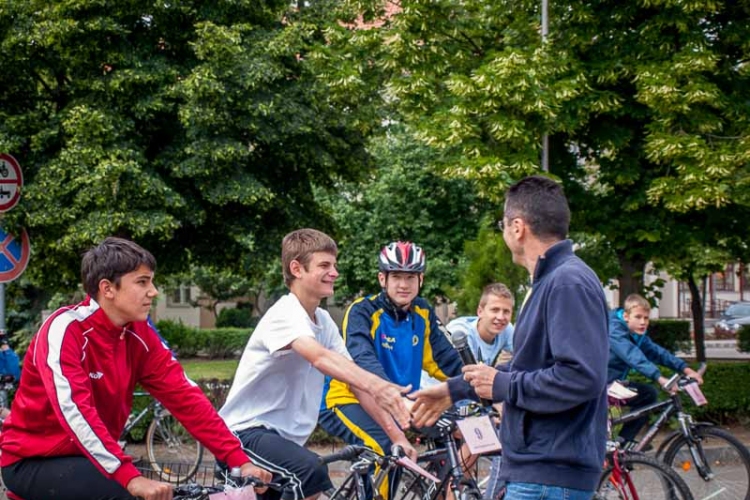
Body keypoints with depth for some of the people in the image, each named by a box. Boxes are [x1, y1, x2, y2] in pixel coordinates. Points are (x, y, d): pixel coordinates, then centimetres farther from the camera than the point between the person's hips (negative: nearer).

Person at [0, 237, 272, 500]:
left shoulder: (139, 335, -3)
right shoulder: (66, 328, -22)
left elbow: (184, 397, -6)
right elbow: (74, 410, -34)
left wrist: (240, 461, -16)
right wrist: (130, 477, -44)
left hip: (90, 458, 7)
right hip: (31, 462, -7)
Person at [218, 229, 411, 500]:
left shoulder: (324, 321, 8)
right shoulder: (285, 314, -18)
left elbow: (355, 380, 3)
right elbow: (320, 358, -38)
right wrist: (376, 386, -53)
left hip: (283, 437, 10)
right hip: (246, 432, -9)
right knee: (312, 472, -34)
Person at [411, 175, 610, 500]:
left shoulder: (569, 284, -18)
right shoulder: (550, 281, 16)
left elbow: (583, 377, -27)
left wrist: (502, 386, -16)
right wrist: (454, 389, 27)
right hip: (538, 466, 10)